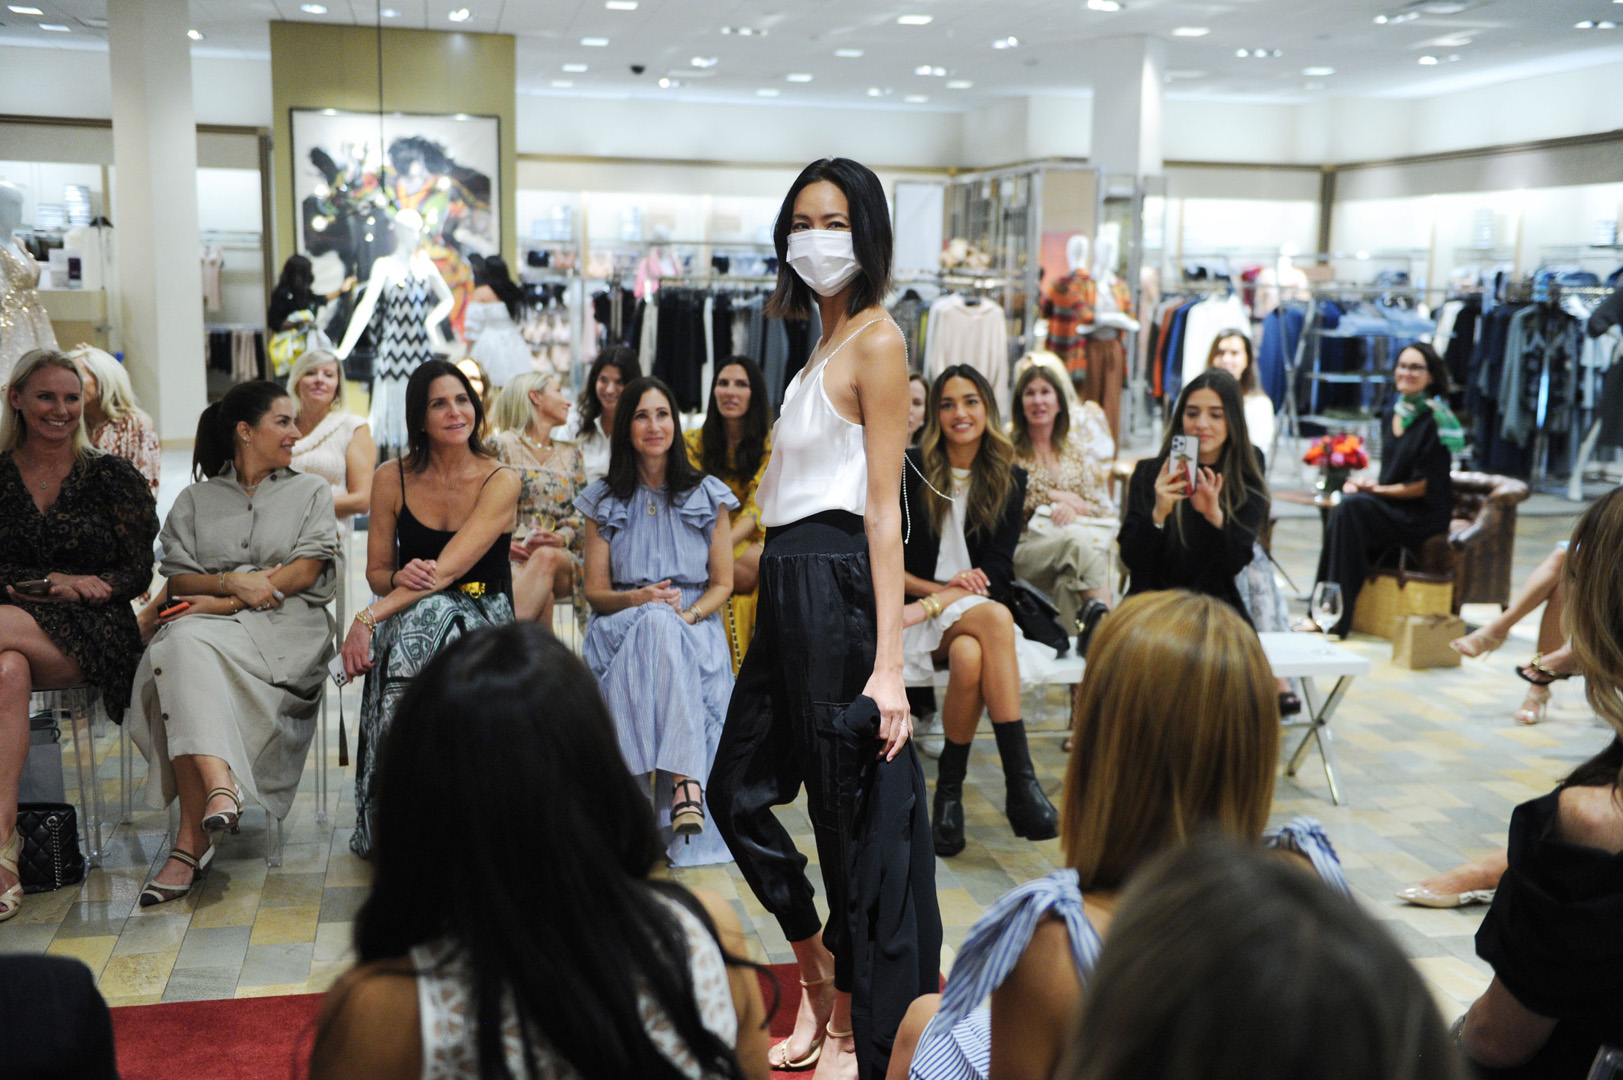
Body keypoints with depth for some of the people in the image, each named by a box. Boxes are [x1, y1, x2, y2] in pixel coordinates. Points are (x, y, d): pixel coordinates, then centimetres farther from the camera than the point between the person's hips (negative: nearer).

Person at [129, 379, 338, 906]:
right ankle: (218, 785, -49)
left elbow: (305, 571, 2)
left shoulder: (311, 491, 16)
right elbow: (178, 580, 10)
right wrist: (232, 581, -10)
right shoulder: (194, 501, 21)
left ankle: (192, 837, -42)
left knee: (188, 644, -33)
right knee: (183, 643, -35)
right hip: (209, 625, 3)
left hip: (286, 626, -2)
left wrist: (225, 604, -7)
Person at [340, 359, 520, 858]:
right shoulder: (392, 478, 4)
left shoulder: (501, 481, -7)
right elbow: (377, 571, 11)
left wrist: (367, 619, -24)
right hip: (410, 615, 2)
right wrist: (399, 578, -15)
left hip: (482, 616, -2)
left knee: (427, 618, -36)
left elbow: (447, 570, -17)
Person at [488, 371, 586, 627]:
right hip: (513, 554, -2)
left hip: (563, 556, 2)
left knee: (546, 558, -37)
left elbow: (582, 512, 14)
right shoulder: (503, 445, 12)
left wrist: (561, 538, -9)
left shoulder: (570, 455, 25)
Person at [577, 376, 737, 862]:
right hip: (621, 628, 0)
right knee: (656, 624, -36)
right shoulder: (603, 501, 12)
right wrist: (638, 599, -13)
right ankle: (686, 779, -46)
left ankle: (684, 782, -48)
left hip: (695, 627, 0)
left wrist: (689, 613, -14)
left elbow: (722, 584, 8)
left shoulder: (707, 495, 10)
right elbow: (595, 591, 9)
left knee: (666, 630, -37)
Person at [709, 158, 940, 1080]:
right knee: (739, 791, 16)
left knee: (853, 813, 2)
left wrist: (889, 663, -20)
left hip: (837, 585, -9)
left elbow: (884, 508, -15)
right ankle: (819, 979, 34)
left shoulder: (876, 339, -9)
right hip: (788, 586, 10)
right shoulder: (823, 341, 17)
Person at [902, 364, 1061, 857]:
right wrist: (943, 588, -15)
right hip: (917, 614, -2)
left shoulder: (1009, 479, 7)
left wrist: (929, 605, -17)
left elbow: (997, 574, -2)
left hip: (976, 616, 2)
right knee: (994, 618, -34)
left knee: (969, 657, -36)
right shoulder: (910, 470, 2)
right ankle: (1021, 784, -35)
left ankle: (949, 791, -24)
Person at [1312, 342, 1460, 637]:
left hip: (1425, 514, -7)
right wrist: (1365, 482, -3)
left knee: (1352, 507, -28)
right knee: (1345, 506, -22)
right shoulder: (1392, 414, 12)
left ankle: (1338, 617, -26)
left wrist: (1377, 489, -11)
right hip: (1391, 506, 7)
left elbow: (1426, 486, -13)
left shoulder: (1437, 420, -11)